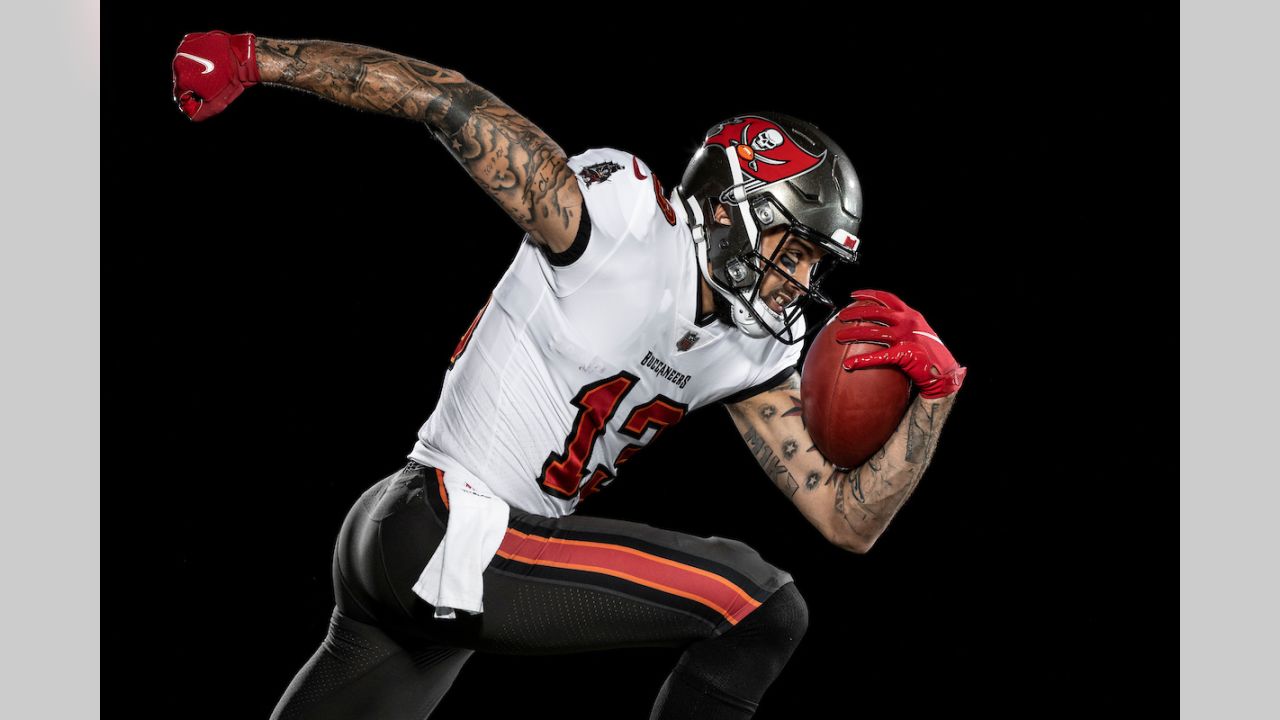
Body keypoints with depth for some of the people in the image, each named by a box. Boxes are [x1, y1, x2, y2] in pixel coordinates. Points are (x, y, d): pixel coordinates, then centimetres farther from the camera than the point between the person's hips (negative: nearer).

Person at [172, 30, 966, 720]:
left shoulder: (748, 358, 10)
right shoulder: (622, 224, -13)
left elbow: (850, 519, 8)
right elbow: (447, 100, -14)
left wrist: (934, 389, -5)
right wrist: (250, 57, -17)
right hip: (444, 538, -9)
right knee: (760, 609, -9)